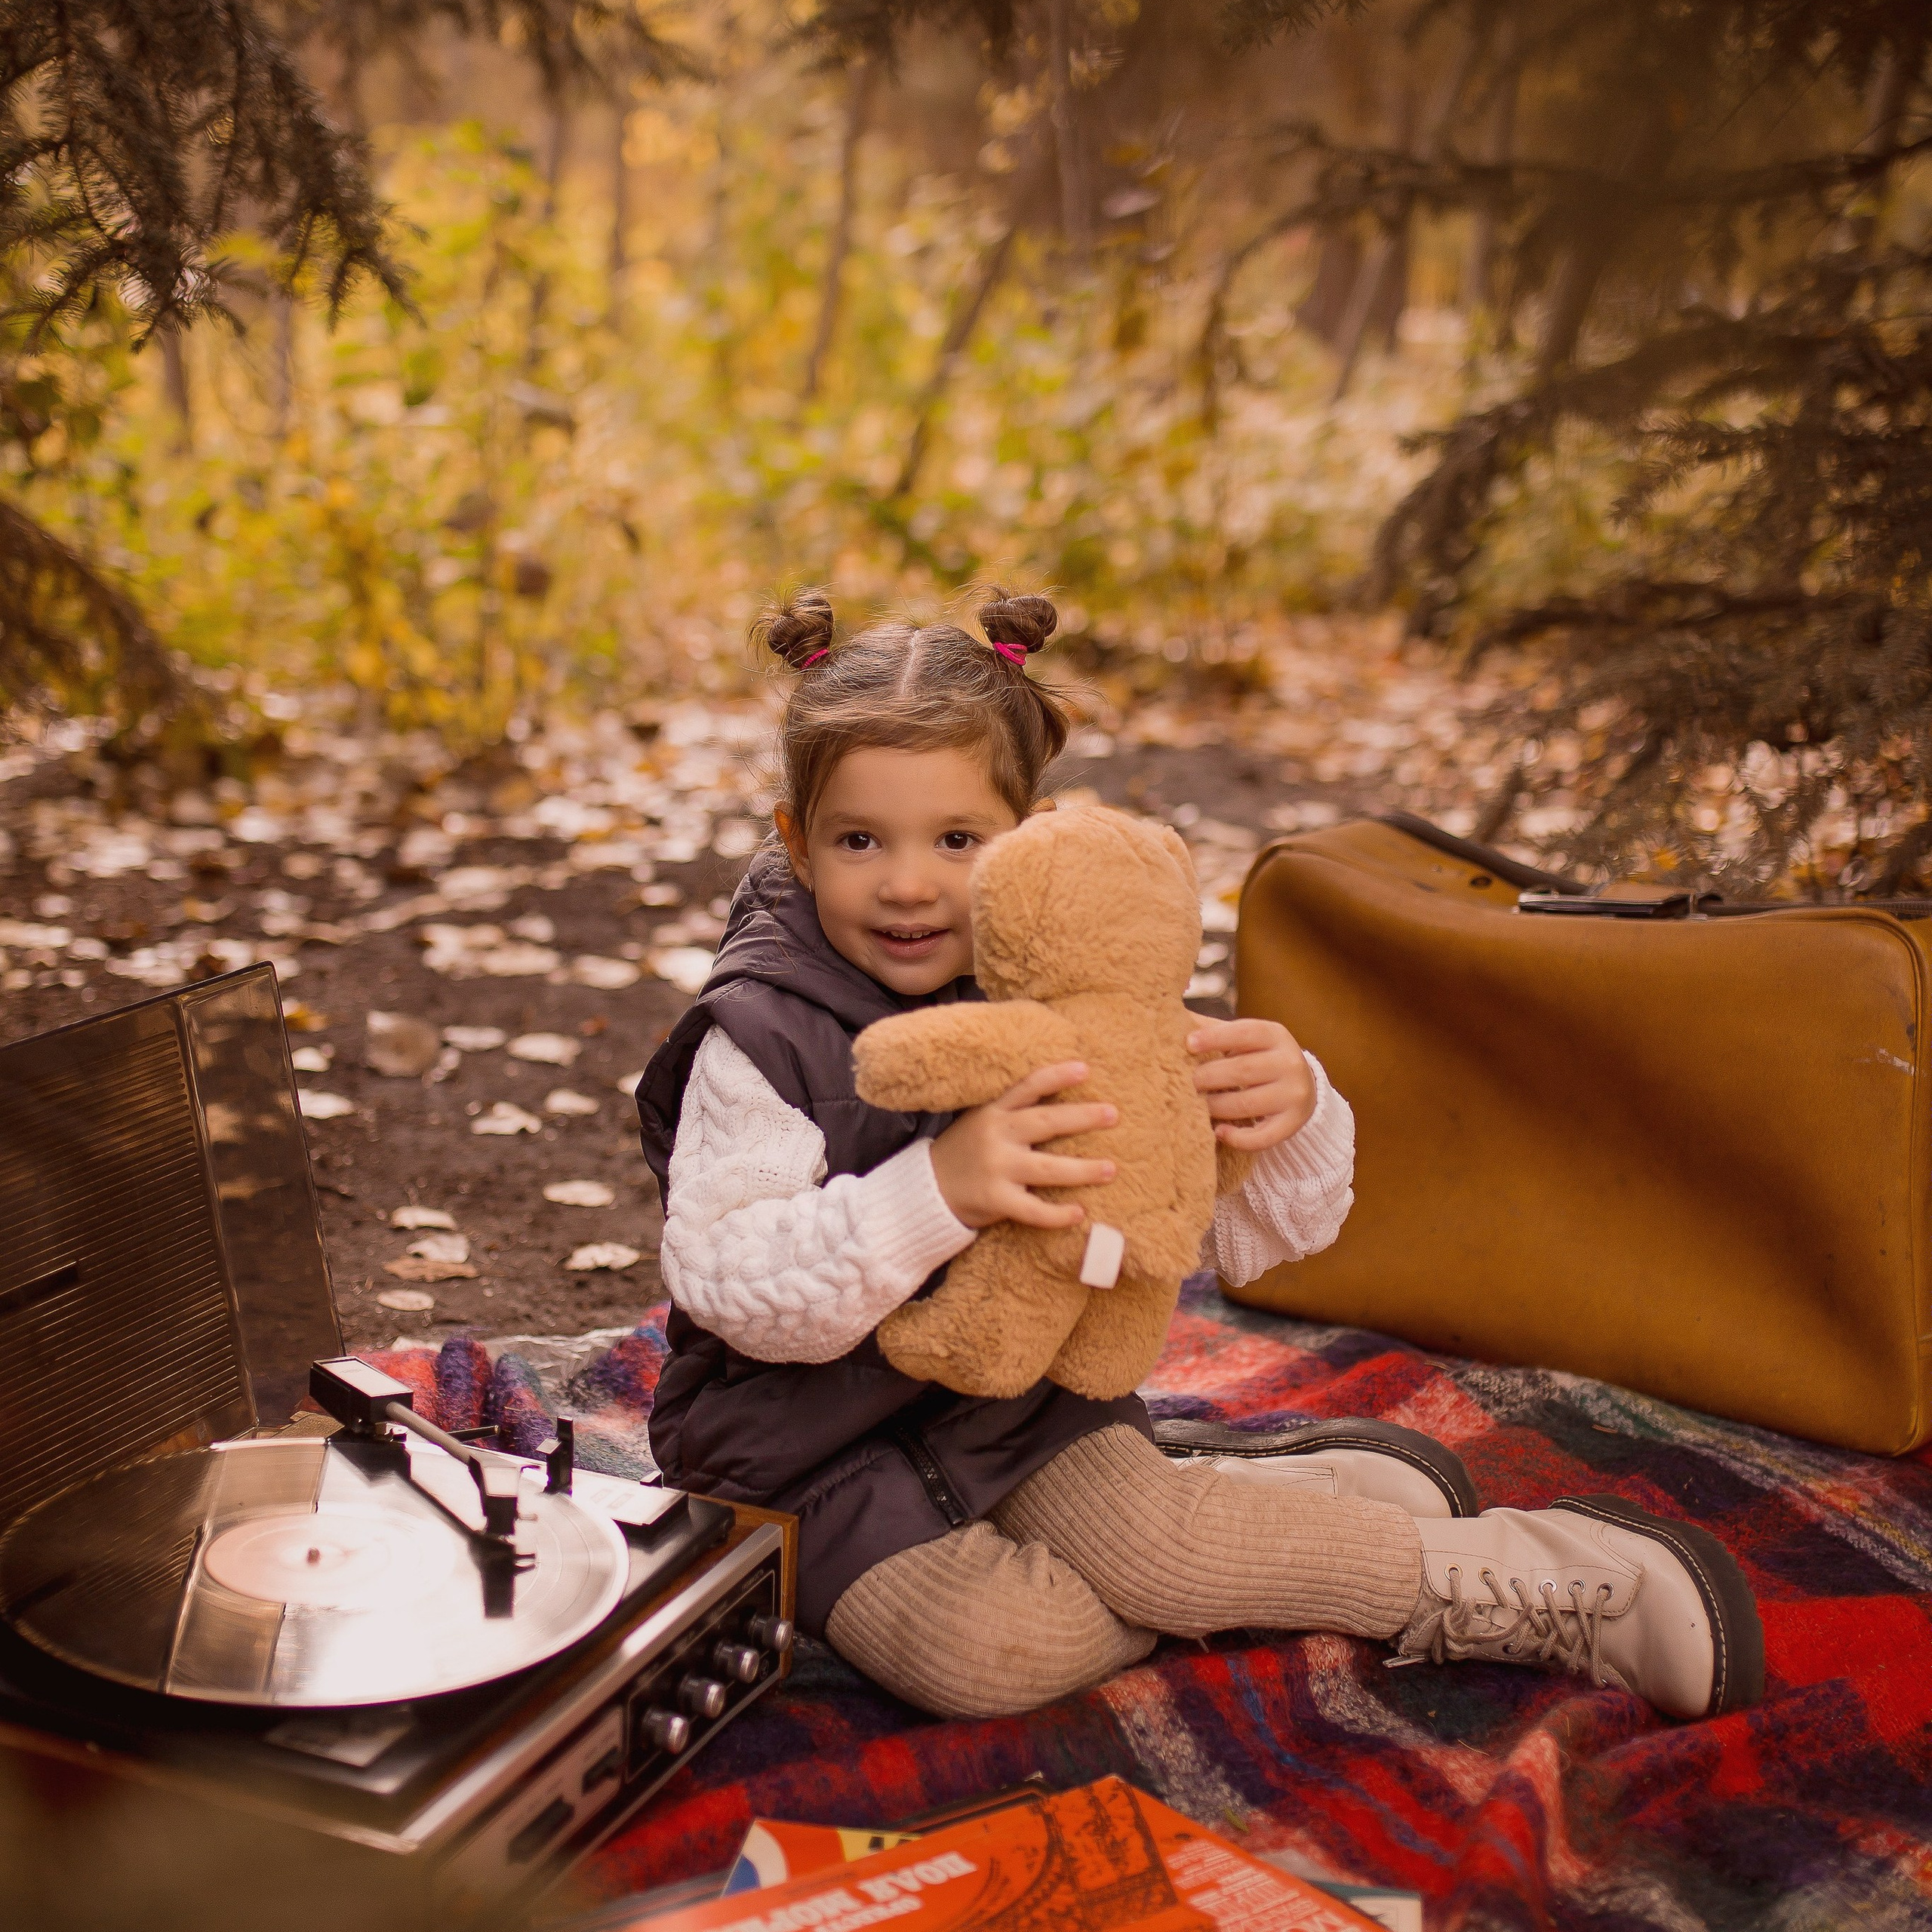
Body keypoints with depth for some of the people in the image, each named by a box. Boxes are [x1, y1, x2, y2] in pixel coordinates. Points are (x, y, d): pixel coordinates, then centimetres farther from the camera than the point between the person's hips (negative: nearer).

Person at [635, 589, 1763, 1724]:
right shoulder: (760, 1036, -16)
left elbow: (1250, 1236, -4)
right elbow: (729, 1281, -27)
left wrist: (1288, 1113, -27)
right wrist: (936, 1193, -42)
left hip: (1020, 1395, 3)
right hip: (818, 1451, -2)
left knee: (1144, 1542, -22)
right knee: (981, 1650, -25)